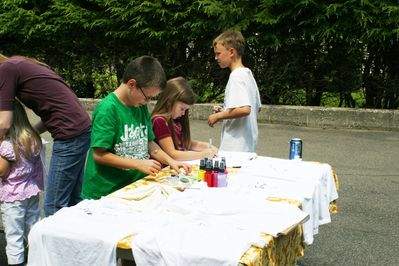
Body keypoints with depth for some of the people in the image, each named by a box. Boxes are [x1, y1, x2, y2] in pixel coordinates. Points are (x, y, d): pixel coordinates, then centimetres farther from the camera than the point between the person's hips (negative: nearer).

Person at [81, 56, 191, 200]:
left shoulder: (141, 107, 6)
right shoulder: (108, 108, -16)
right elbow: (99, 155, -17)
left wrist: (170, 161, -1)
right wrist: (140, 164, -18)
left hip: (135, 187, 6)